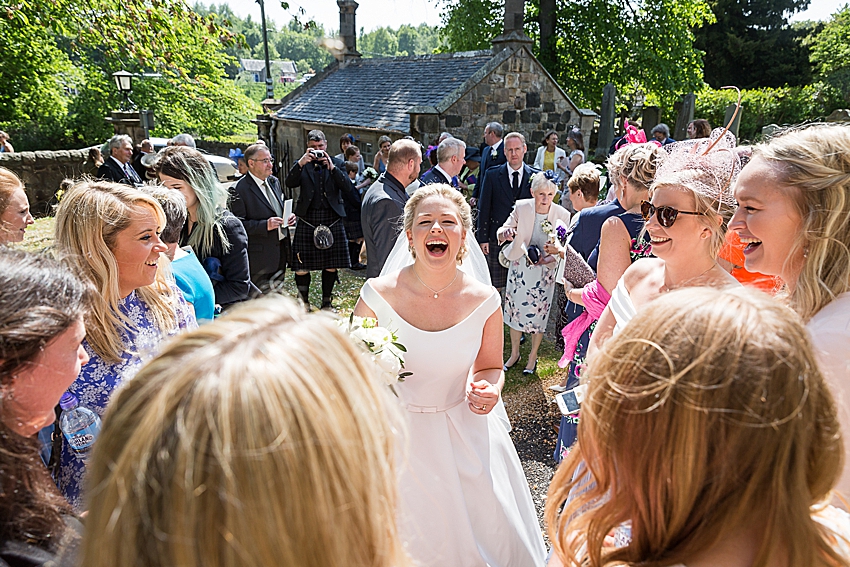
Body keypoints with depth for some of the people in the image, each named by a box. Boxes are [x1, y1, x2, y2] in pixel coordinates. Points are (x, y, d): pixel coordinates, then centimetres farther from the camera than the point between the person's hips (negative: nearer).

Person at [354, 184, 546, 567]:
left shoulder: (484, 301, -10)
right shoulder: (378, 295, -15)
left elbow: (491, 368, 6)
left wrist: (489, 389, -16)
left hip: (464, 435, 1)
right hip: (396, 435, -1)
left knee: (487, 533, 8)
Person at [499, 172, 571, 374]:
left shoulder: (562, 215, -13)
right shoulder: (521, 207, -11)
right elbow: (502, 233, -7)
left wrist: (556, 249, -27)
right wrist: (506, 233, -31)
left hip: (544, 270, -1)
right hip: (519, 266, 2)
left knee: (538, 313, 9)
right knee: (515, 309, 12)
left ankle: (533, 356, 30)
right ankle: (514, 353, 33)